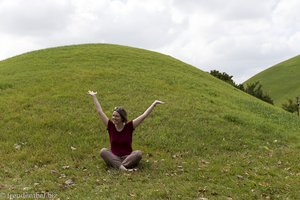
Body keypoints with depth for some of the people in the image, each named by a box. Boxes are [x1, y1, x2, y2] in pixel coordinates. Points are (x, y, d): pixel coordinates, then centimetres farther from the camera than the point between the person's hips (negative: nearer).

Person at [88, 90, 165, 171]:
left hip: (128, 157, -1)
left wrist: (154, 103, -11)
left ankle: (118, 165, -36)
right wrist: (94, 96, 6)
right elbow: (100, 111, 2)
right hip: (114, 157, 1)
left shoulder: (129, 126, -5)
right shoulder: (110, 126, -1)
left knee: (138, 153, -31)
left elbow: (144, 115, -8)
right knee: (103, 151, -28)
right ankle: (122, 167, -40)